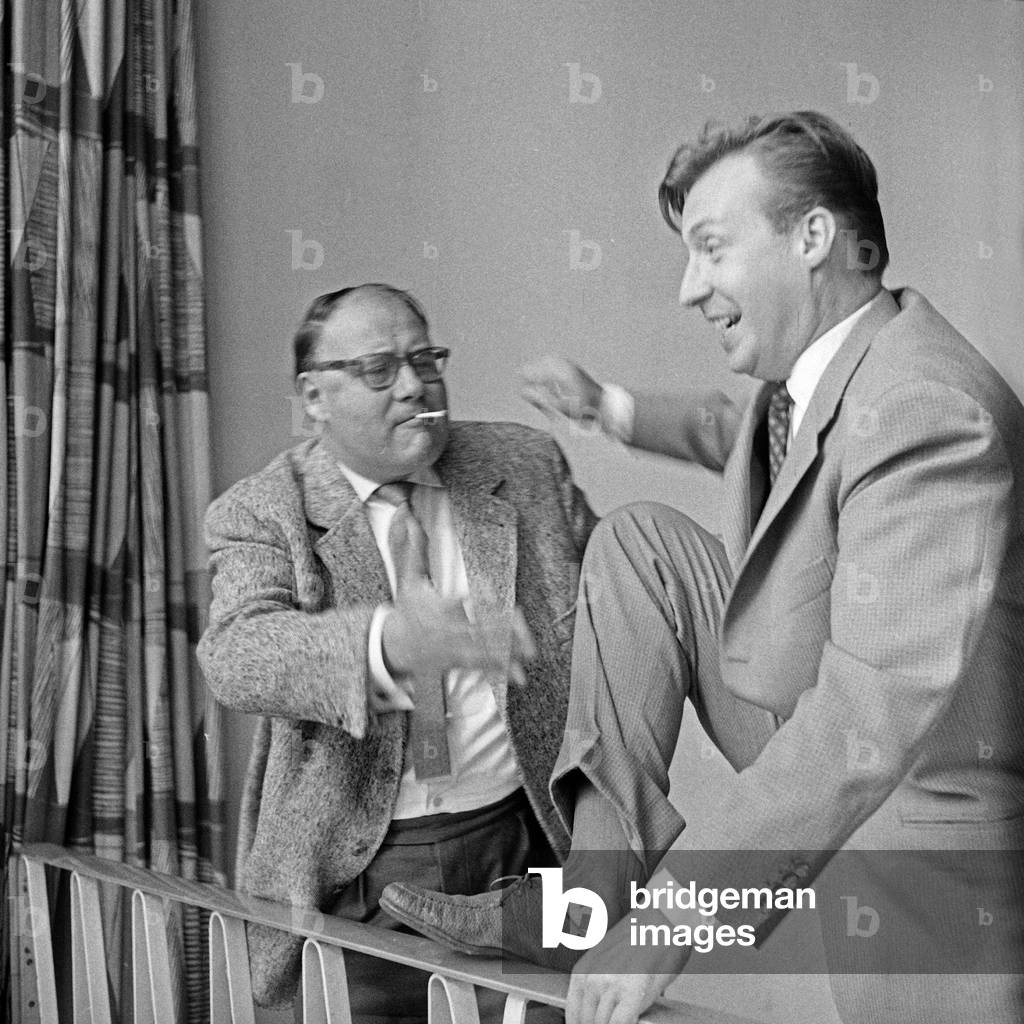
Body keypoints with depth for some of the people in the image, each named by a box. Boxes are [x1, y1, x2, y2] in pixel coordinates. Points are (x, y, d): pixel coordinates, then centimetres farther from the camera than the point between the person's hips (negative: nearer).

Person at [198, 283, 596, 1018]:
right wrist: (390, 642, -40)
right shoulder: (259, 514, -3)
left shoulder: (525, 464, 5)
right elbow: (236, 655, -21)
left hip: (523, 845, 2)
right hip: (357, 868, -1)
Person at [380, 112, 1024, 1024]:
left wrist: (672, 919, -38)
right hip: (816, 736, 8)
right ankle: (596, 888, -3)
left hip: (923, 826, -8)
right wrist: (613, 409, 31)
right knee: (639, 547, 0)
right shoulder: (814, 366, -2)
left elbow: (879, 711, -38)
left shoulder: (926, 411, -30)